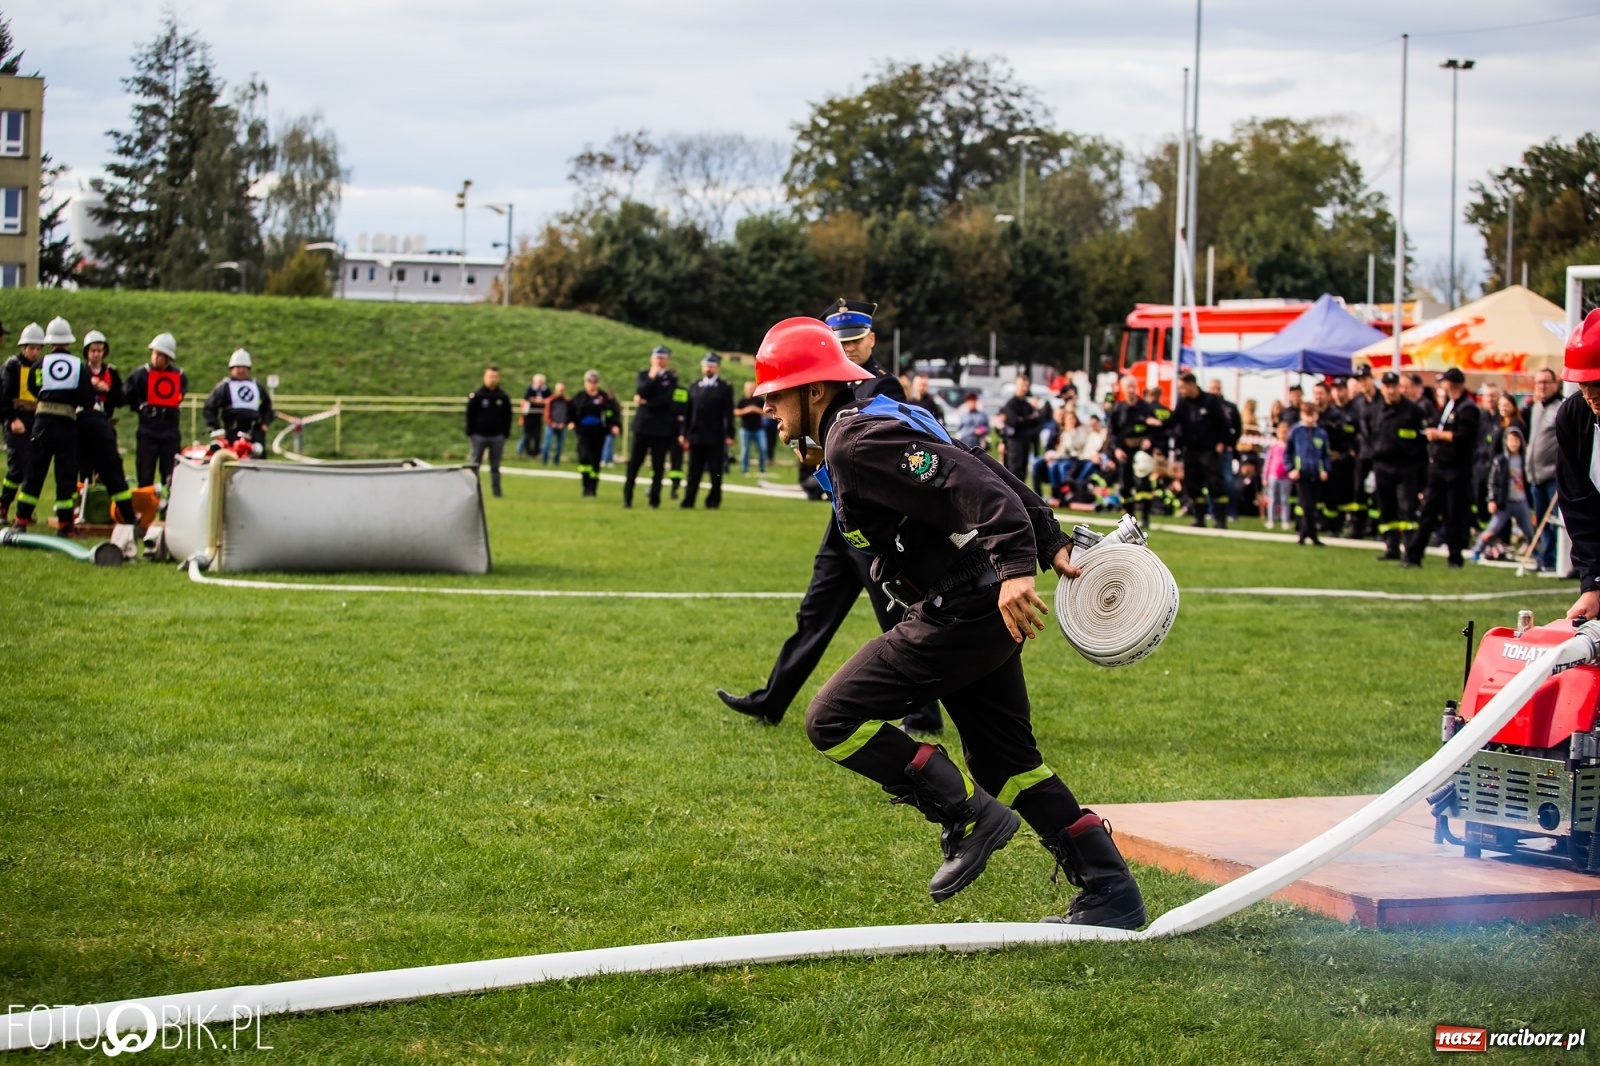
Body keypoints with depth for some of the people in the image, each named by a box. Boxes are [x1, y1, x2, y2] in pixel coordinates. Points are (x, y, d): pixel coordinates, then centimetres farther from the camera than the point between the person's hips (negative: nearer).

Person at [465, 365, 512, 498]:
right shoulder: (476, 395, -3)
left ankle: (496, 490, 11)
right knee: (474, 464, 2)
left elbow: (508, 417, 8)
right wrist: (470, 433, -5)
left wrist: (506, 433, 4)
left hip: (497, 436, 2)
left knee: (495, 466, 7)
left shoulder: (503, 397, 3)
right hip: (479, 435, -2)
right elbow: (470, 415, -1)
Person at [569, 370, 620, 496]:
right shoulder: (580, 397, 3)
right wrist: (570, 422, -1)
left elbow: (614, 411, -6)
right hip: (583, 432, 0)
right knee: (585, 456, -16)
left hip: (598, 433, 0)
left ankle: (593, 488, 19)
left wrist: (615, 425, -18)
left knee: (595, 460, 7)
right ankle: (587, 486, -12)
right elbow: (570, 410, 13)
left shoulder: (605, 397, -3)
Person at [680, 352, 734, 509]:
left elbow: (728, 414, -3)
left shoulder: (725, 388, 2)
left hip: (715, 437, -3)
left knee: (715, 471, 0)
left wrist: (729, 435, -10)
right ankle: (688, 501, 4)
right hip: (696, 436, 3)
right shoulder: (695, 387, 13)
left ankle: (713, 501, 6)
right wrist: (685, 434, 8)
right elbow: (689, 412, 12)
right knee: (694, 471, 4)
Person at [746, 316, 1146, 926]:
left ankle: (969, 814, -3)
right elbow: (986, 474, 18)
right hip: (985, 613, 11)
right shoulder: (871, 424, 17)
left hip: (961, 614, -11)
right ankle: (1110, 893, 19)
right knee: (1005, 759, 17)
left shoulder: (857, 441, -14)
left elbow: (971, 484, -25)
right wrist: (1053, 546, 18)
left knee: (834, 720, -7)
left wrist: (1014, 569, -33)